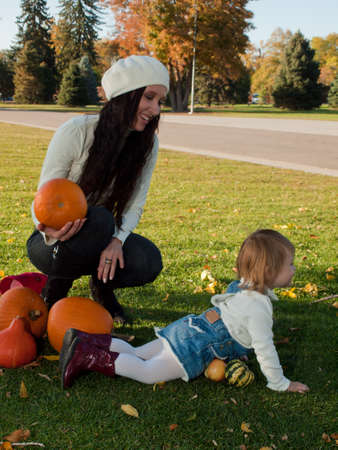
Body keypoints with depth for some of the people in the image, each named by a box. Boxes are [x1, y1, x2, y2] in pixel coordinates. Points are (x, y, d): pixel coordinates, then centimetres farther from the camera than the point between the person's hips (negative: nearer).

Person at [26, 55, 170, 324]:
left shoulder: (147, 143, -7)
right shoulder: (75, 133, -21)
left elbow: (135, 204, -6)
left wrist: (117, 239, -27)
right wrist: (51, 231, -40)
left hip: (100, 238, 4)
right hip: (52, 241, -4)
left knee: (149, 261, -26)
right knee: (99, 219, -36)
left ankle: (102, 285, 10)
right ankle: (56, 287, -7)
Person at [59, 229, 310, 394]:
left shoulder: (246, 289, 15)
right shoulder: (259, 306, -16)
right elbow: (264, 348, -16)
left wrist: (237, 350, 37)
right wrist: (280, 384, -6)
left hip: (189, 329, 9)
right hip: (194, 346, -9)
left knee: (136, 355, 9)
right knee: (147, 372, -12)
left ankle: (83, 340, 4)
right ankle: (87, 356, -17)